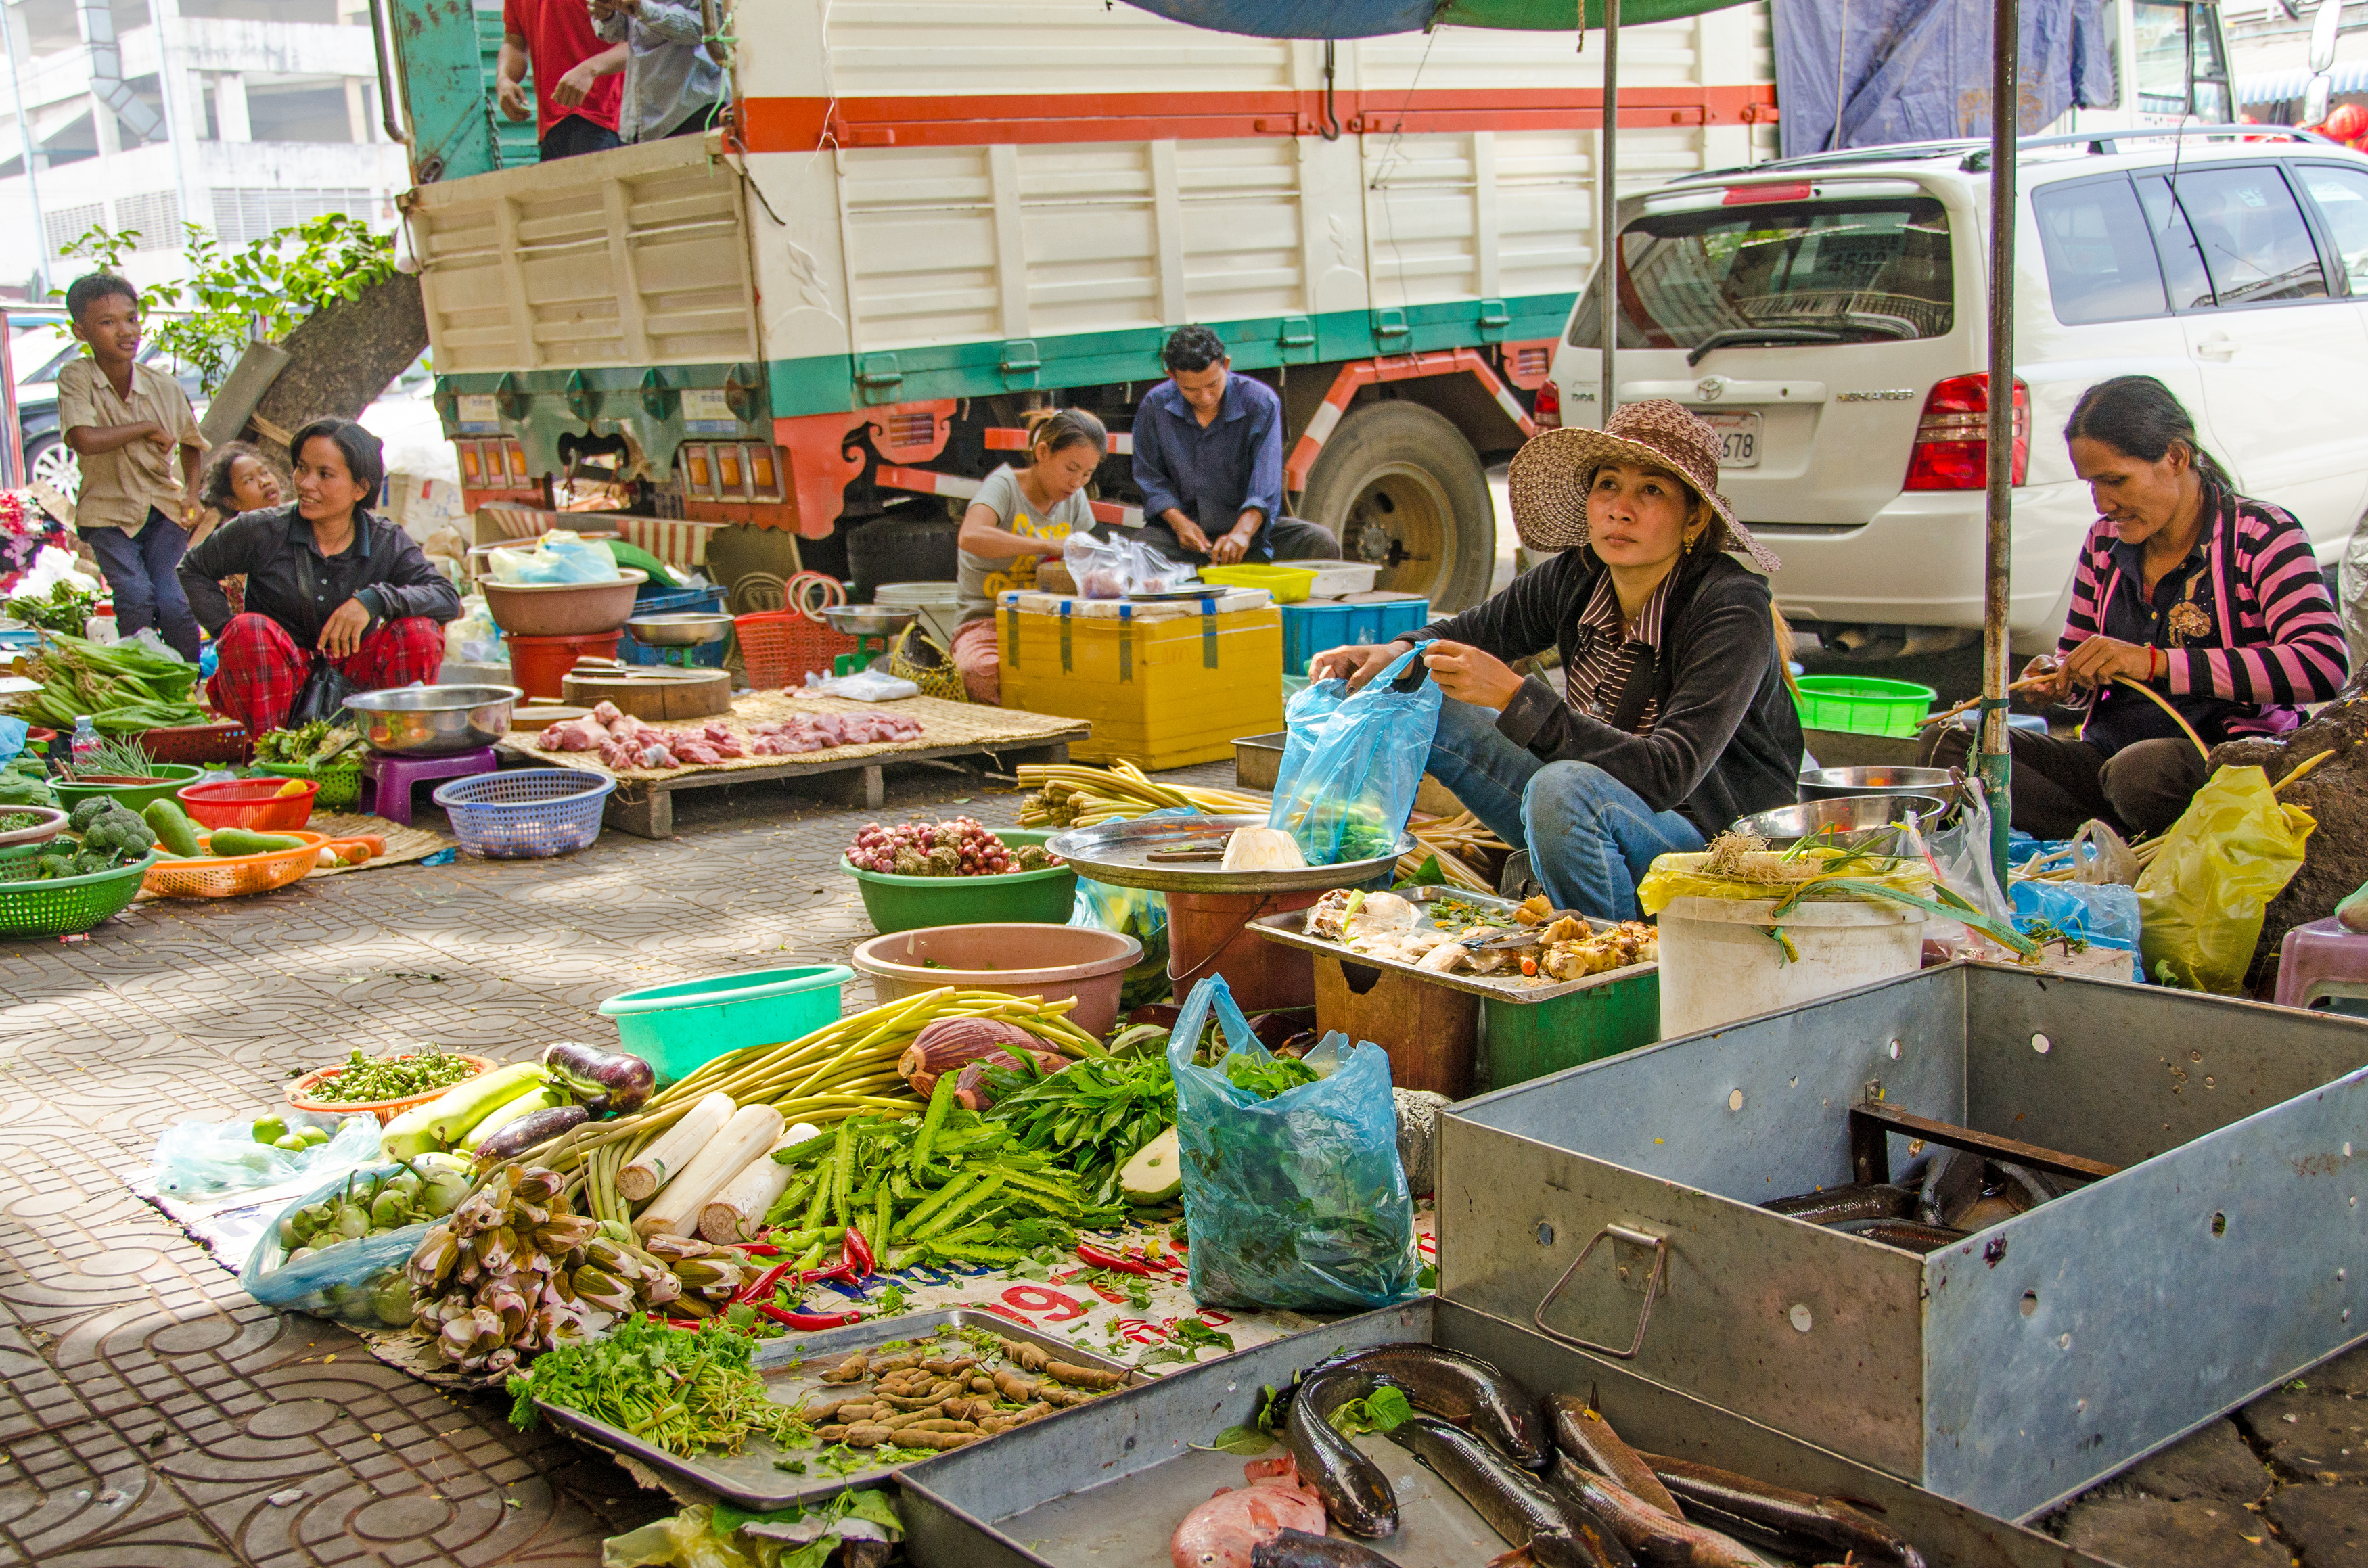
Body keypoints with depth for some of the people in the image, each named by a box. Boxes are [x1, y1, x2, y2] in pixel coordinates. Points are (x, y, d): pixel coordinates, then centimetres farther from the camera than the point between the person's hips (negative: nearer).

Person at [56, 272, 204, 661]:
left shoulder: (164, 386, -2)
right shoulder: (75, 378, -11)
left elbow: (190, 443, 18)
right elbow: (85, 440, -28)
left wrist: (192, 492, 3)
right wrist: (148, 429, -17)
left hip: (163, 508, 2)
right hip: (107, 512, -2)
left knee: (175, 604, -15)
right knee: (136, 596, -22)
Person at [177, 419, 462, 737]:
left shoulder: (388, 544, -3)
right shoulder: (262, 532, -6)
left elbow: (449, 599, -15)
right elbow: (193, 568, 8)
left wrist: (375, 599, -30)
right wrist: (227, 631, -5)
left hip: (351, 675, 1)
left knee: (420, 631, -23)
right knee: (250, 630, -32)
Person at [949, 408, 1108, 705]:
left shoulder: (1074, 499, 13)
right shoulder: (1004, 485, -8)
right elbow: (971, 537, -29)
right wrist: (1050, 546, -29)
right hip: (987, 622, -5)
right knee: (983, 672, -40)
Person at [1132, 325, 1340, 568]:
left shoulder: (1260, 402, -9)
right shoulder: (1154, 406, -2)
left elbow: (1265, 481, -18)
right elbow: (1150, 477, 4)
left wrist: (1243, 531, -36)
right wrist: (1179, 522, -14)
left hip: (1250, 523, 0)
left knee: (1321, 543, -24)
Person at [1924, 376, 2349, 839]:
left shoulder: (2262, 535, -5)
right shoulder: (2105, 541, 12)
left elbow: (2325, 664, -22)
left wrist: (2156, 662, -26)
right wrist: (2059, 678, -4)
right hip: (2108, 757, 6)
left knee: (2144, 769, -41)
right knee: (1949, 744, -16)